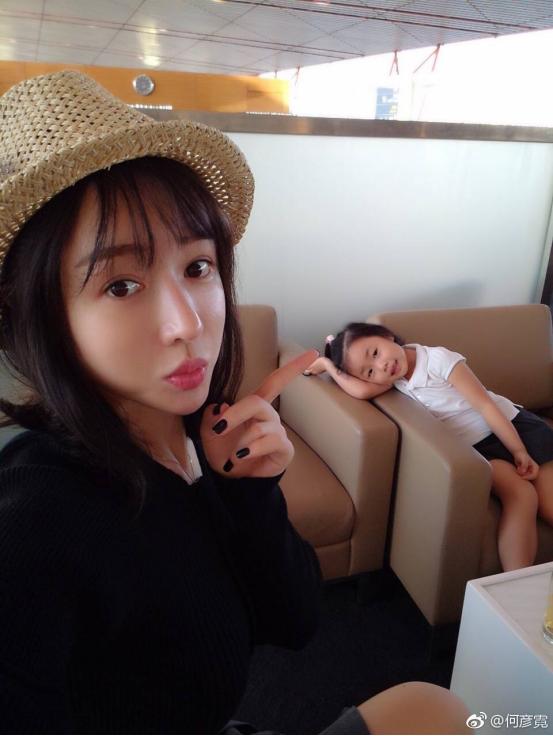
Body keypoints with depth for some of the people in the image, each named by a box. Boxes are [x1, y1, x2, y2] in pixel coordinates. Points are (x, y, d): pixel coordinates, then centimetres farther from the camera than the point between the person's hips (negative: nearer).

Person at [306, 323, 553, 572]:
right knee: (520, 495, -24)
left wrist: (520, 452, -15)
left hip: (512, 424, -1)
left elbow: (486, 406, -15)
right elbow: (361, 391, -27)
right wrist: (328, 364, -18)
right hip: (473, 450, 2)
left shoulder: (438, 359, -17)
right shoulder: (392, 379, -5)